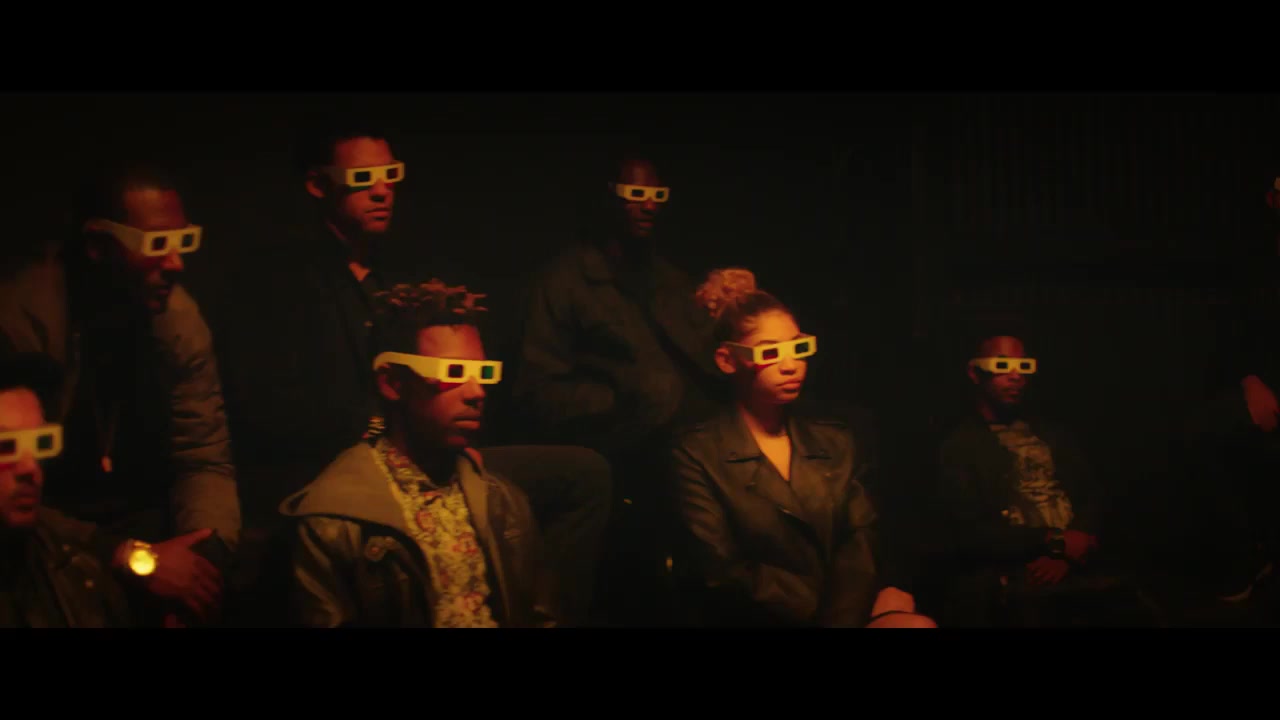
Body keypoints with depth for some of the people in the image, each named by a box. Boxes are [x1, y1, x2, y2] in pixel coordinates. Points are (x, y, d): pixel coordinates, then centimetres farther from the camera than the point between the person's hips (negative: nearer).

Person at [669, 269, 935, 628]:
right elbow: (722, 573, -7)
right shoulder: (698, 455, 0)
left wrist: (842, 615, -16)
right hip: (759, 619, -5)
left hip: (851, 613, 5)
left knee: (919, 622, -26)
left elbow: (860, 546, 2)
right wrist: (824, 606, -11)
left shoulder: (837, 442, 14)